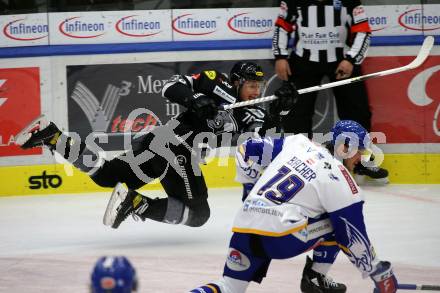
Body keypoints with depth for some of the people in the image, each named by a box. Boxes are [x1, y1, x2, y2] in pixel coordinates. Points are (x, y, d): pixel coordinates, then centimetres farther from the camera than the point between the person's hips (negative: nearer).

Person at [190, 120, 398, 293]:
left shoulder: (298, 143, 16)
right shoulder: (342, 182, 0)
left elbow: (249, 149, 20)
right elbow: (354, 236, 2)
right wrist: (379, 273, 13)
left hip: (244, 228, 6)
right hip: (281, 238, -6)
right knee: (338, 224, 11)